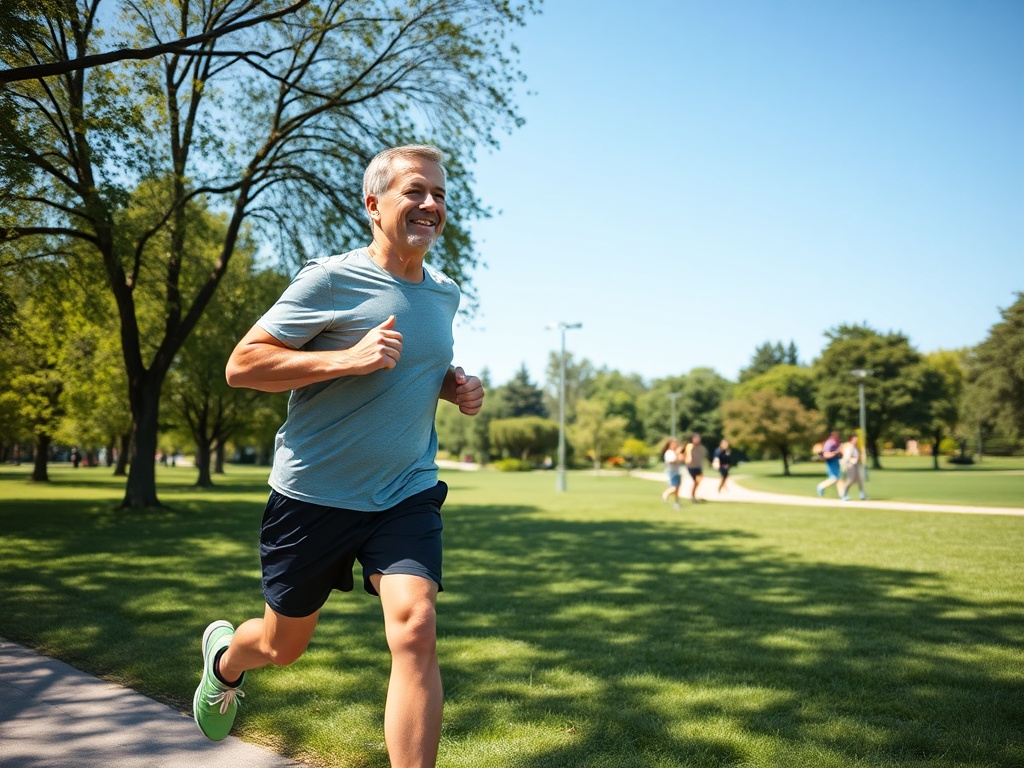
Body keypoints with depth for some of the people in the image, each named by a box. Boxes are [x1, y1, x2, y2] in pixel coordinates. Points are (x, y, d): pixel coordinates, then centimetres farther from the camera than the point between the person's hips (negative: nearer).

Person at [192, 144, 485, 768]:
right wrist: (347, 359, -27)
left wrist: (456, 386, 2)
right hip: (316, 495, -3)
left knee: (415, 631, -18)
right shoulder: (330, 281, -13)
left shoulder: (444, 294, 6)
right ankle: (225, 659, 53)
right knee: (285, 645, 16)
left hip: (407, 495, 4)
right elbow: (241, 365, -14)